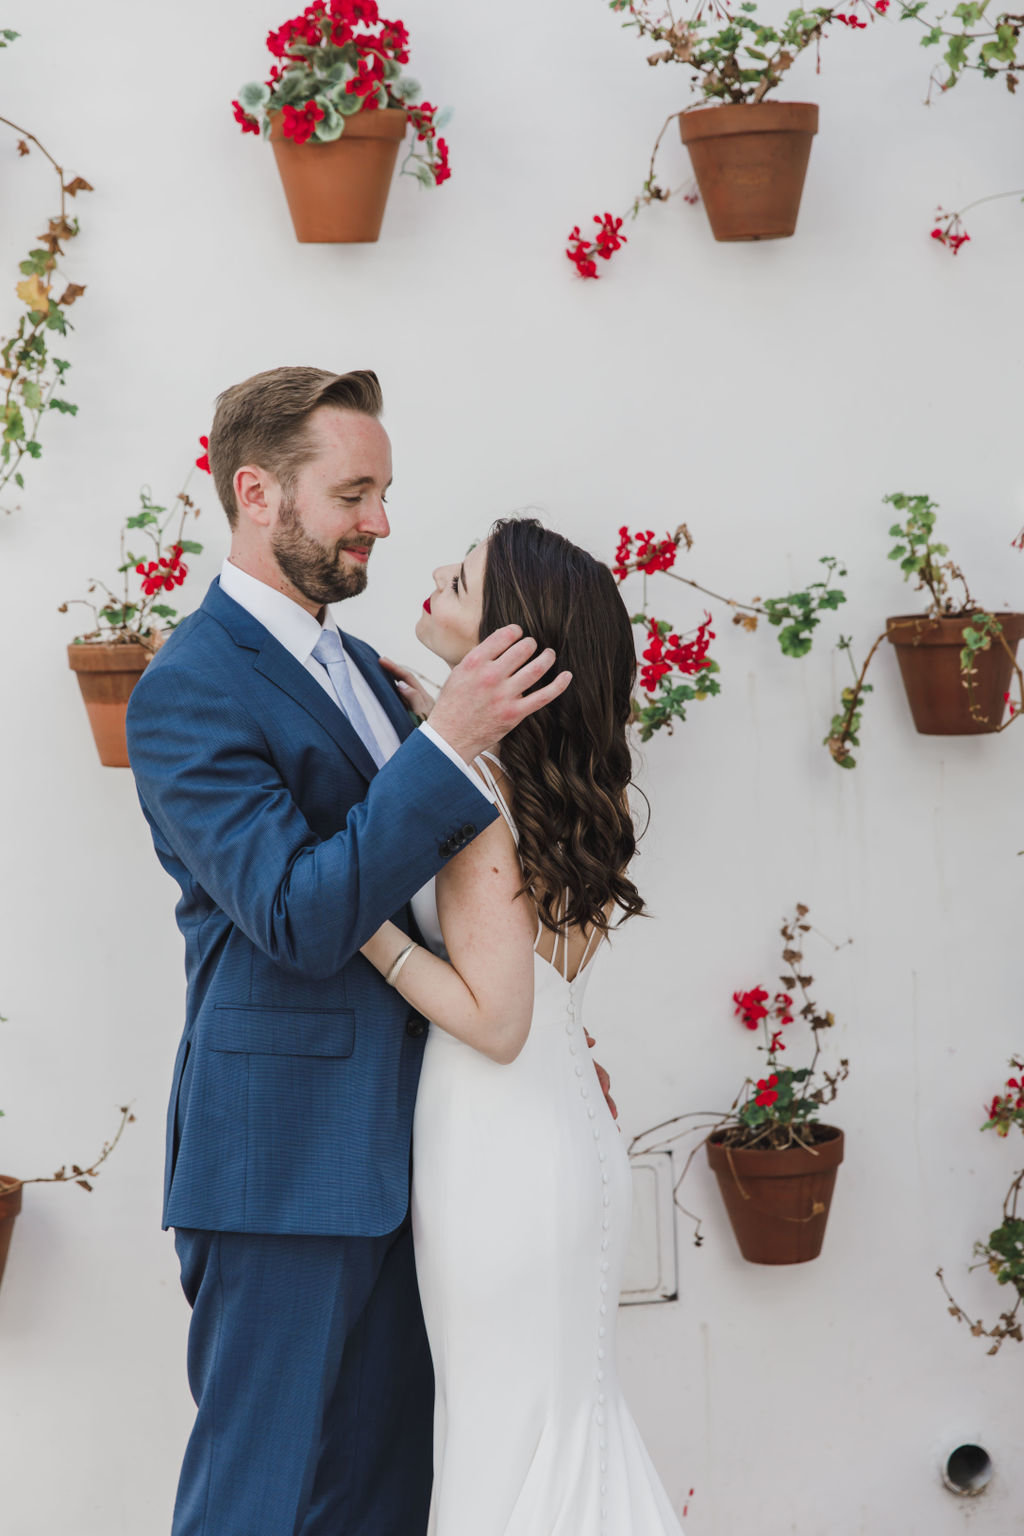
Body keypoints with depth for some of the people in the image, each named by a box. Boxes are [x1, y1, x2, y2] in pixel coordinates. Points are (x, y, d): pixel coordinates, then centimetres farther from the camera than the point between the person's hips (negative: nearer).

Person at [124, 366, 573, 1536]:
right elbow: (302, 919, -22)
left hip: (390, 1140, 9)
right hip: (287, 1156, -9)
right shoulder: (190, 688, -14)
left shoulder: (350, 661, 15)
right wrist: (449, 743, -26)